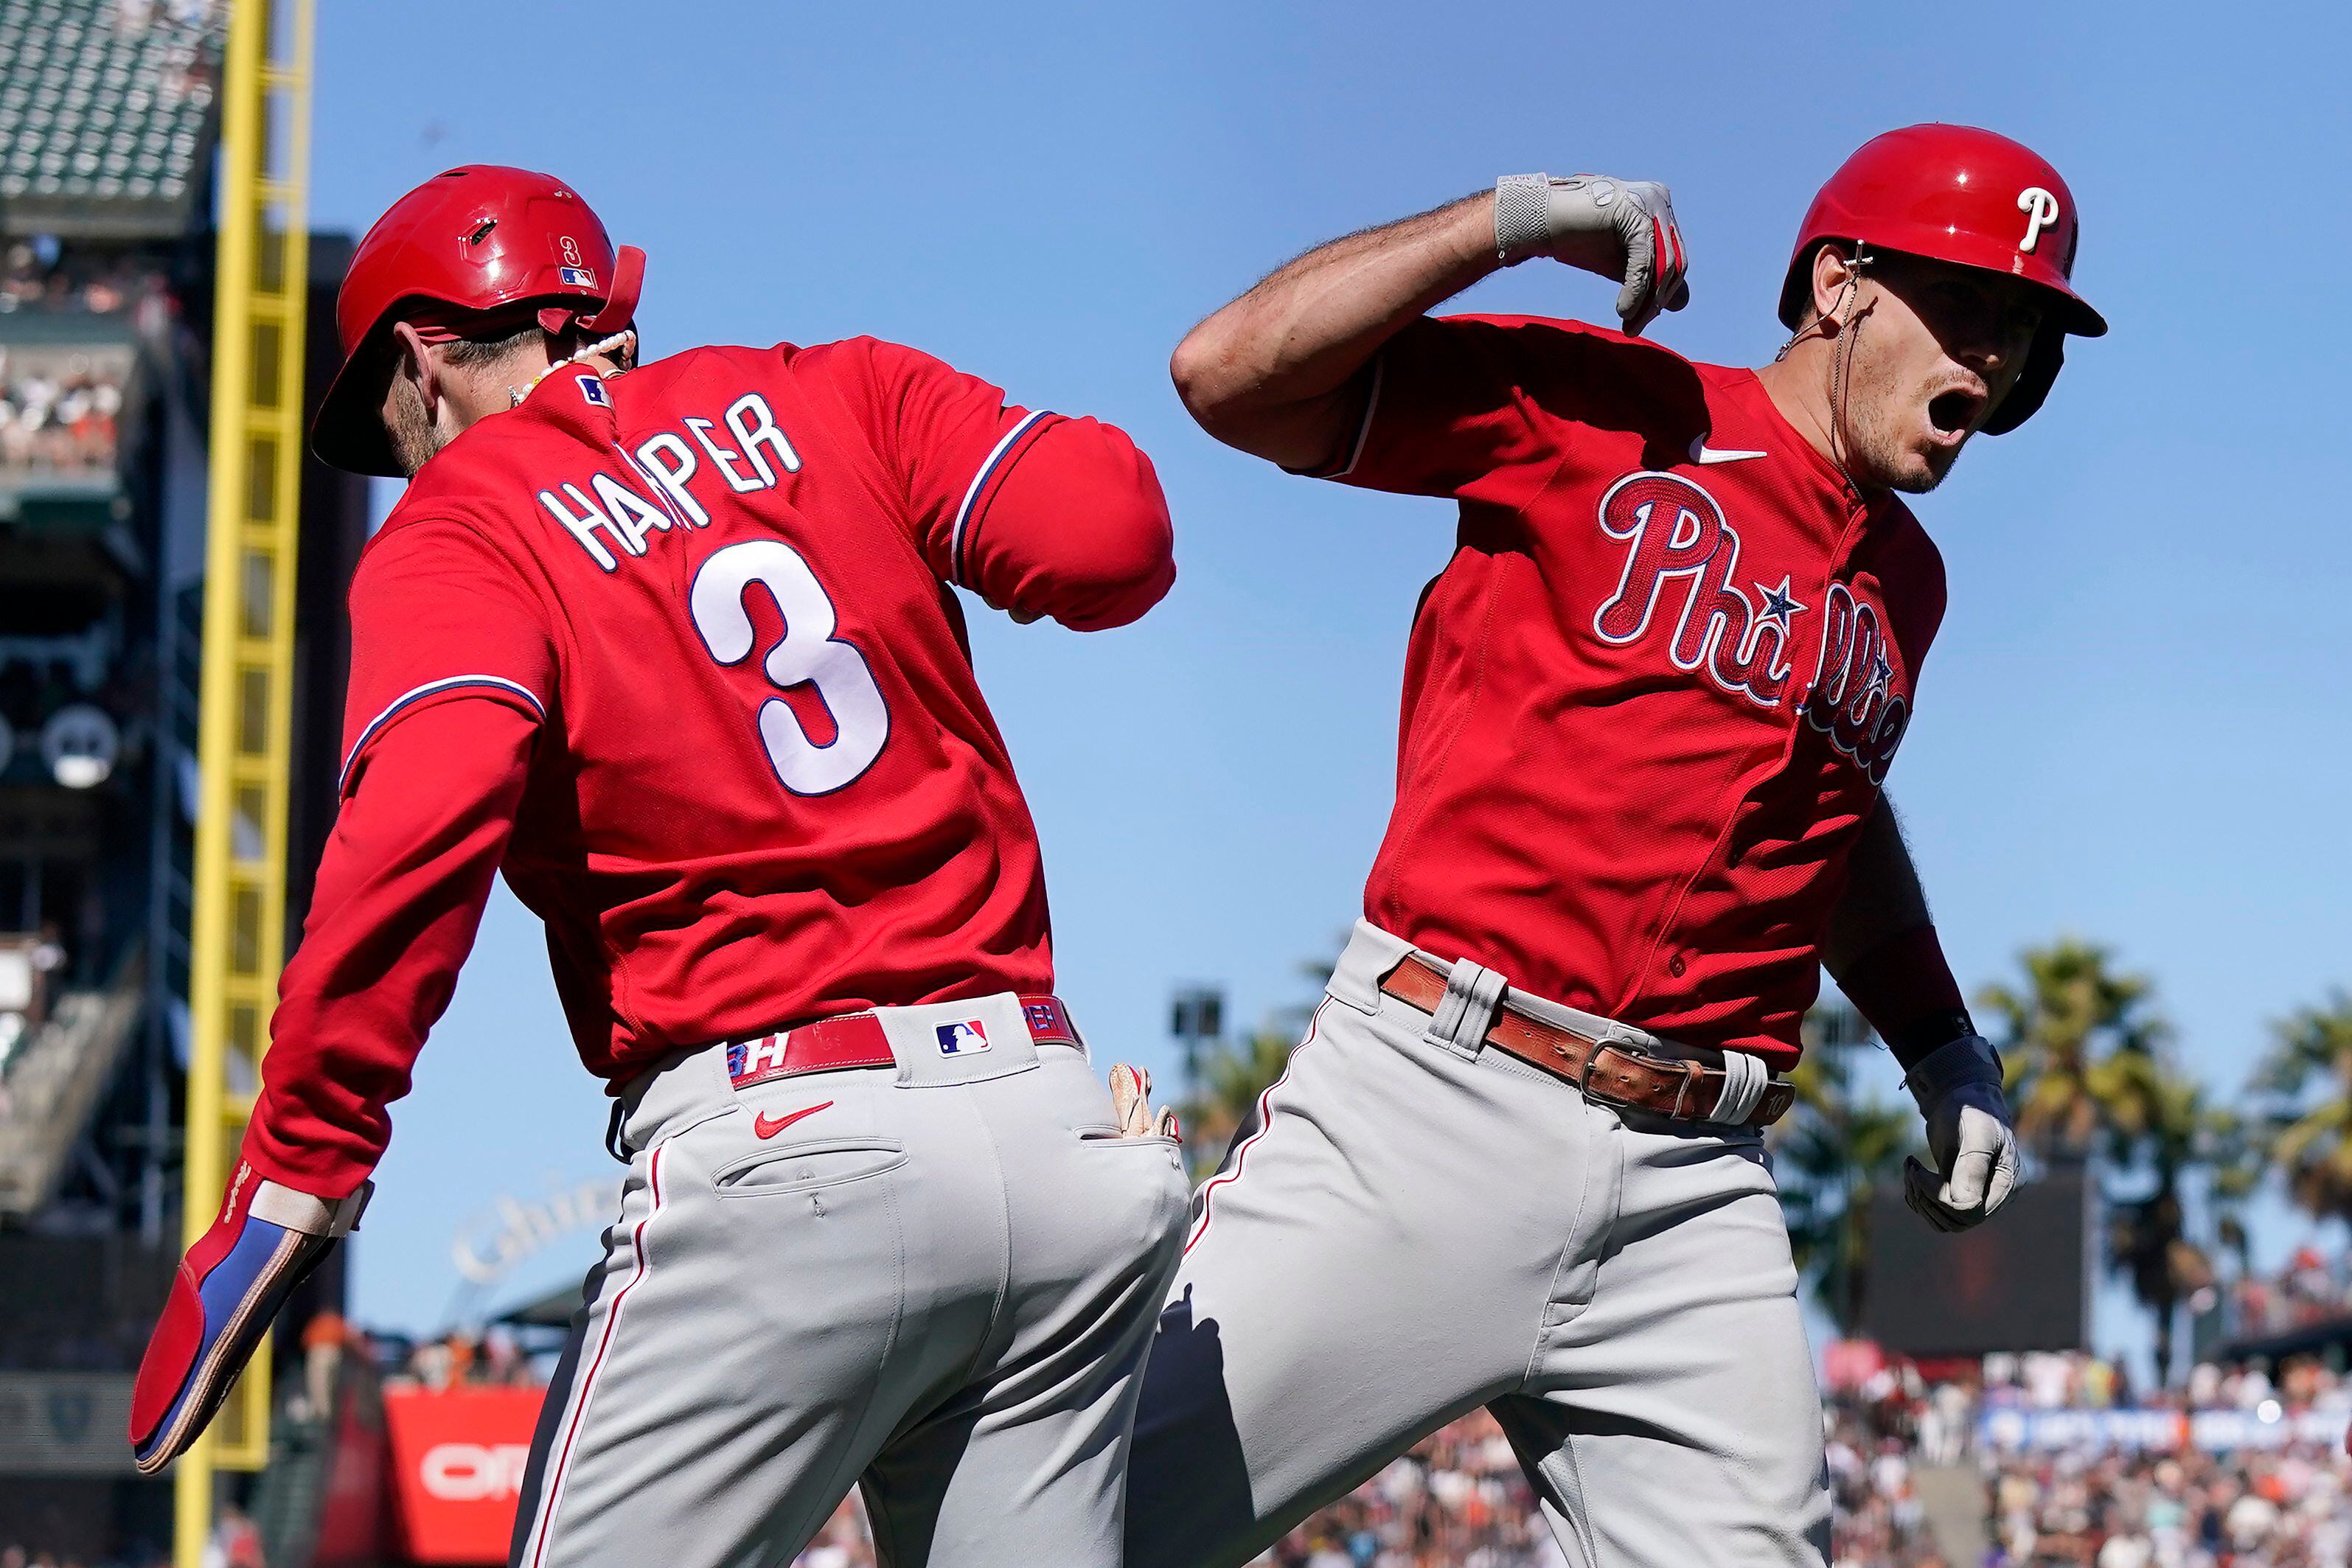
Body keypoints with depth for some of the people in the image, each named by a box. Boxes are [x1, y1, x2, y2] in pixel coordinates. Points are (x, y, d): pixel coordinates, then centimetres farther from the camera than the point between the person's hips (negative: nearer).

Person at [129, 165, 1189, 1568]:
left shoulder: (456, 533, 1)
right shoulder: (830, 397, 13)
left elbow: (427, 817, -19)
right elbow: (1115, 538, -1)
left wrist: (296, 1173, -18)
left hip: (783, 1152, -5)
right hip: (1062, 1127, 5)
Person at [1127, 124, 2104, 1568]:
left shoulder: (1903, 582, 19)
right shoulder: (1599, 407, 0)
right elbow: (1229, 375, -8)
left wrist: (1946, 1052, 28)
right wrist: (1515, 220, -12)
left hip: (1692, 1196, 6)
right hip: (1432, 1113, -5)